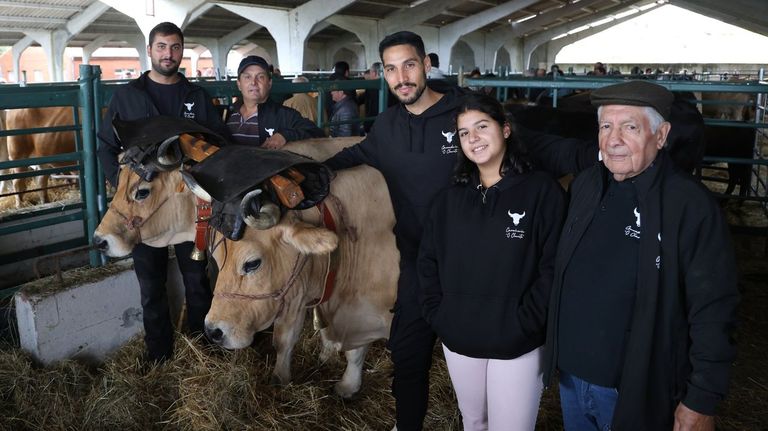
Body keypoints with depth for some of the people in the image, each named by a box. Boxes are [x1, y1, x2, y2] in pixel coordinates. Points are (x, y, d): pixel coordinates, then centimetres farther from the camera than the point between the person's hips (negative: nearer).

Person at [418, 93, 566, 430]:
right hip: (458, 341, 5)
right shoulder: (450, 199, 7)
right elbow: (428, 261, 9)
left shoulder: (542, 191, -8)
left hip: (517, 345, -4)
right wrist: (437, 316, 0)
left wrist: (524, 324, -16)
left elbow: (554, 268, -12)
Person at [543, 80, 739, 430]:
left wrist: (702, 401, -14)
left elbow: (712, 311, -16)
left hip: (639, 390, -5)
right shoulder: (585, 185, 0)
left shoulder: (691, 205, -18)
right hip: (569, 375, 5)